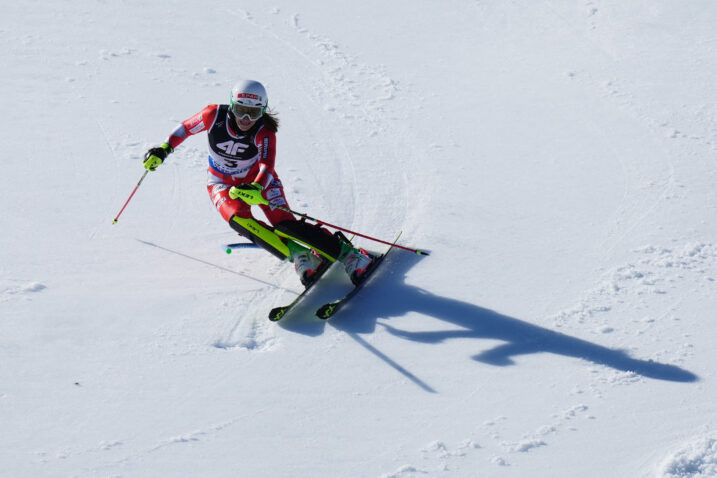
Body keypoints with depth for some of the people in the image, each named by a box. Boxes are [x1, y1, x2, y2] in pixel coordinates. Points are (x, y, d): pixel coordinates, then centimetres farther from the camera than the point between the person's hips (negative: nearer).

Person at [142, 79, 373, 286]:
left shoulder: (264, 132, -26)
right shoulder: (215, 115, -22)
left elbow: (267, 167, -39)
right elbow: (187, 127, -2)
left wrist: (257, 188, -59)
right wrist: (164, 149, -10)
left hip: (257, 180, -1)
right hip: (223, 184, 2)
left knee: (285, 223, -25)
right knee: (240, 220, -33)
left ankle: (349, 254, -23)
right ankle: (299, 255, -38)